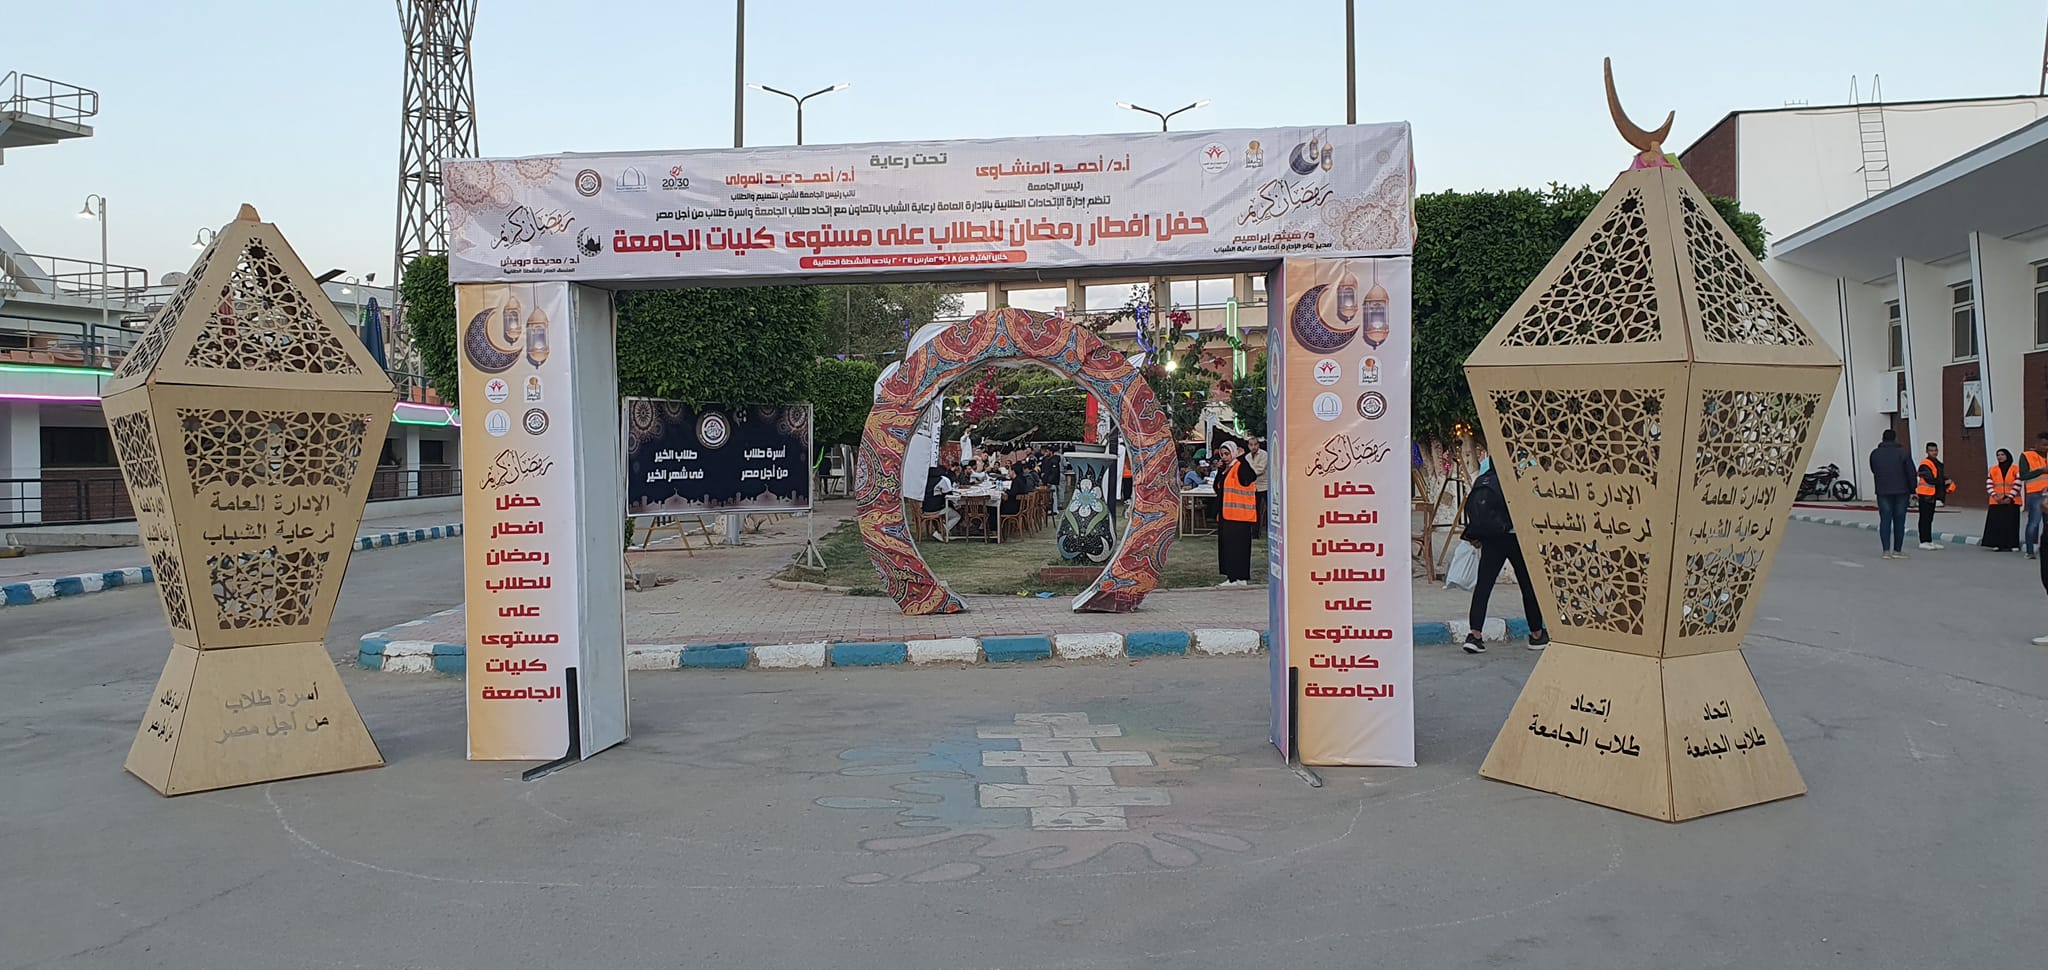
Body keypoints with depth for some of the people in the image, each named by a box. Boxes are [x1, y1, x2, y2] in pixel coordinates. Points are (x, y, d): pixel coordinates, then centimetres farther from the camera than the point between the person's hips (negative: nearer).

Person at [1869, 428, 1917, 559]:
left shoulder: (1875, 454, 3)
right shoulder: (1902, 452, -5)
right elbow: (1911, 473, -5)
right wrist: (1913, 490, 1)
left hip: (1882, 491, 1)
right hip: (1901, 491, -1)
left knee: (1885, 520, 2)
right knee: (1899, 521, 6)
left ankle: (1886, 550, -4)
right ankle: (1897, 550, 8)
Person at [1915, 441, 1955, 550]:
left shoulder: (1938, 463, 16)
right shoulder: (1925, 464, -14)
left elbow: (1941, 477, 21)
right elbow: (1930, 480, -21)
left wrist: (1947, 486, 3)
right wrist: (1944, 482, -12)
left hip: (1932, 495, 9)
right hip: (1925, 495, -9)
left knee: (1930, 519, 13)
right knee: (1925, 518, -7)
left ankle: (1929, 541, 19)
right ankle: (1923, 542, -5)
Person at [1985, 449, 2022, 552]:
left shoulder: (2015, 469, 3)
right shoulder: (1993, 470, 11)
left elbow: (2017, 485, -3)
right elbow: (1989, 485, 6)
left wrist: (2010, 498, -12)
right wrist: (1995, 496, -8)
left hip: (2011, 502, -2)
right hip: (1996, 502, 2)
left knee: (2010, 523, -4)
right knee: (1996, 523, -2)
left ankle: (2010, 545, -3)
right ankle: (1997, 544, 0)